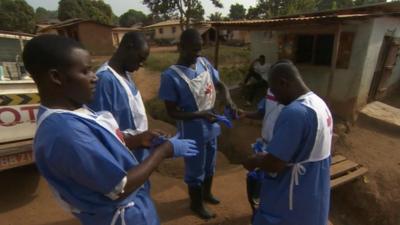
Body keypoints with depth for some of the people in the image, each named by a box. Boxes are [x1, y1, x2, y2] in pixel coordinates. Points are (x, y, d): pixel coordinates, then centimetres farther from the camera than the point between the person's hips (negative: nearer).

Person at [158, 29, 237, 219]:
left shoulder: (204, 63, -3)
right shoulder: (171, 76, -21)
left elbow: (219, 84, 7)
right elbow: (172, 112, -18)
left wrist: (228, 100, -14)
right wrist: (200, 115, -29)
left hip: (211, 127, 6)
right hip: (193, 133, -6)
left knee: (210, 165, 25)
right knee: (195, 170, 14)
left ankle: (206, 193, 53)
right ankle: (196, 204, 42)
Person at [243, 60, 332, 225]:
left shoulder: (294, 112, -30)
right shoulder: (319, 104, 2)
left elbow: (274, 164, -28)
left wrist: (254, 161, -8)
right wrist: (266, 155, 10)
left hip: (291, 203, -9)